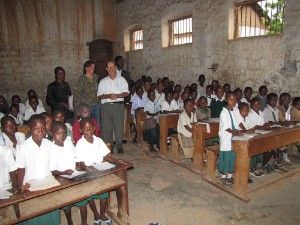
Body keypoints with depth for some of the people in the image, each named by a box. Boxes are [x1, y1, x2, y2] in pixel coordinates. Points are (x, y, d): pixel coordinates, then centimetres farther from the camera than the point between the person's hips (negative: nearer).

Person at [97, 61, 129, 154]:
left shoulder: (121, 79, 10)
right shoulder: (103, 81, 13)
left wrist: (117, 95, -14)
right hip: (106, 106, 2)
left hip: (118, 105, -1)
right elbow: (99, 95, 6)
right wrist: (108, 96, -12)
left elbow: (126, 93, 3)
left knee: (119, 126, -4)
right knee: (106, 127, 0)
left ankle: (119, 146, 7)